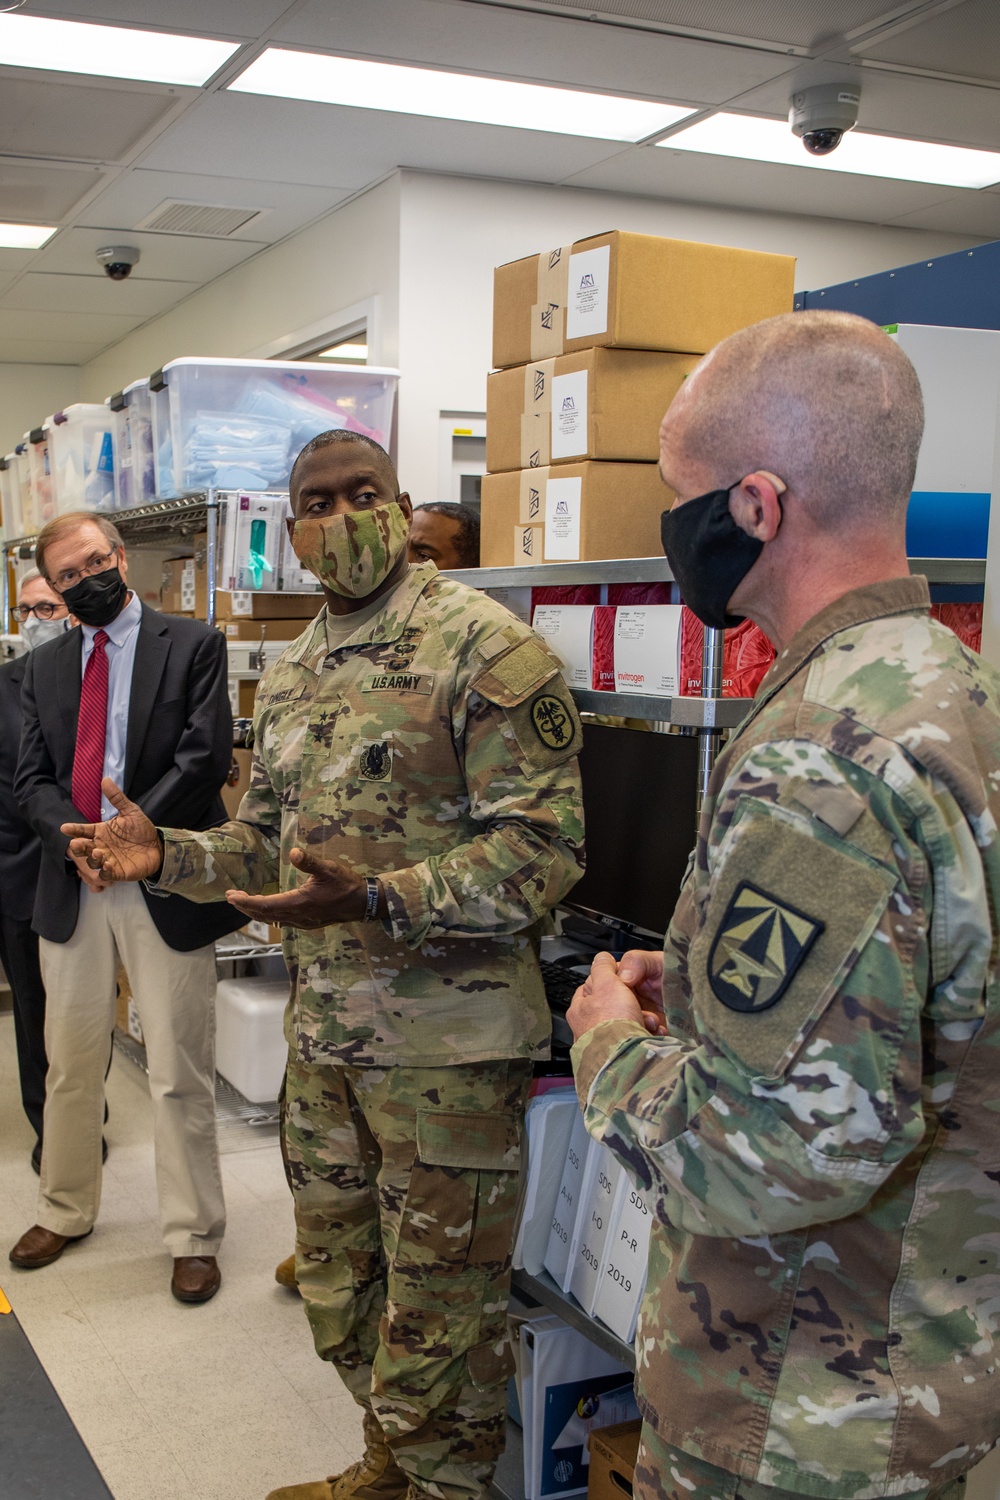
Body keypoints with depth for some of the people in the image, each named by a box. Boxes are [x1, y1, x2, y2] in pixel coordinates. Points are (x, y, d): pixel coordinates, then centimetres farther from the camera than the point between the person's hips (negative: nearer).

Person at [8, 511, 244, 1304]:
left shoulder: (192, 645, -3)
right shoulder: (46, 666, 12)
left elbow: (205, 757, -11)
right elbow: (33, 778, 7)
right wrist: (75, 842, -12)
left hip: (166, 887, -4)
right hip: (72, 887, 5)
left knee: (180, 1075, 2)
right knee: (70, 1064, 16)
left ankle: (193, 1236, 17)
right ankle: (66, 1209, 35)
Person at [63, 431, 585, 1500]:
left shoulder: (486, 647, -13)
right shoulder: (289, 679, 11)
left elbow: (542, 847, -19)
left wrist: (378, 900, -30)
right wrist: (168, 856, 0)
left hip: (445, 1041, -7)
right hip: (321, 1032, 7)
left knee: (438, 1303, 8)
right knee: (336, 1284, 21)